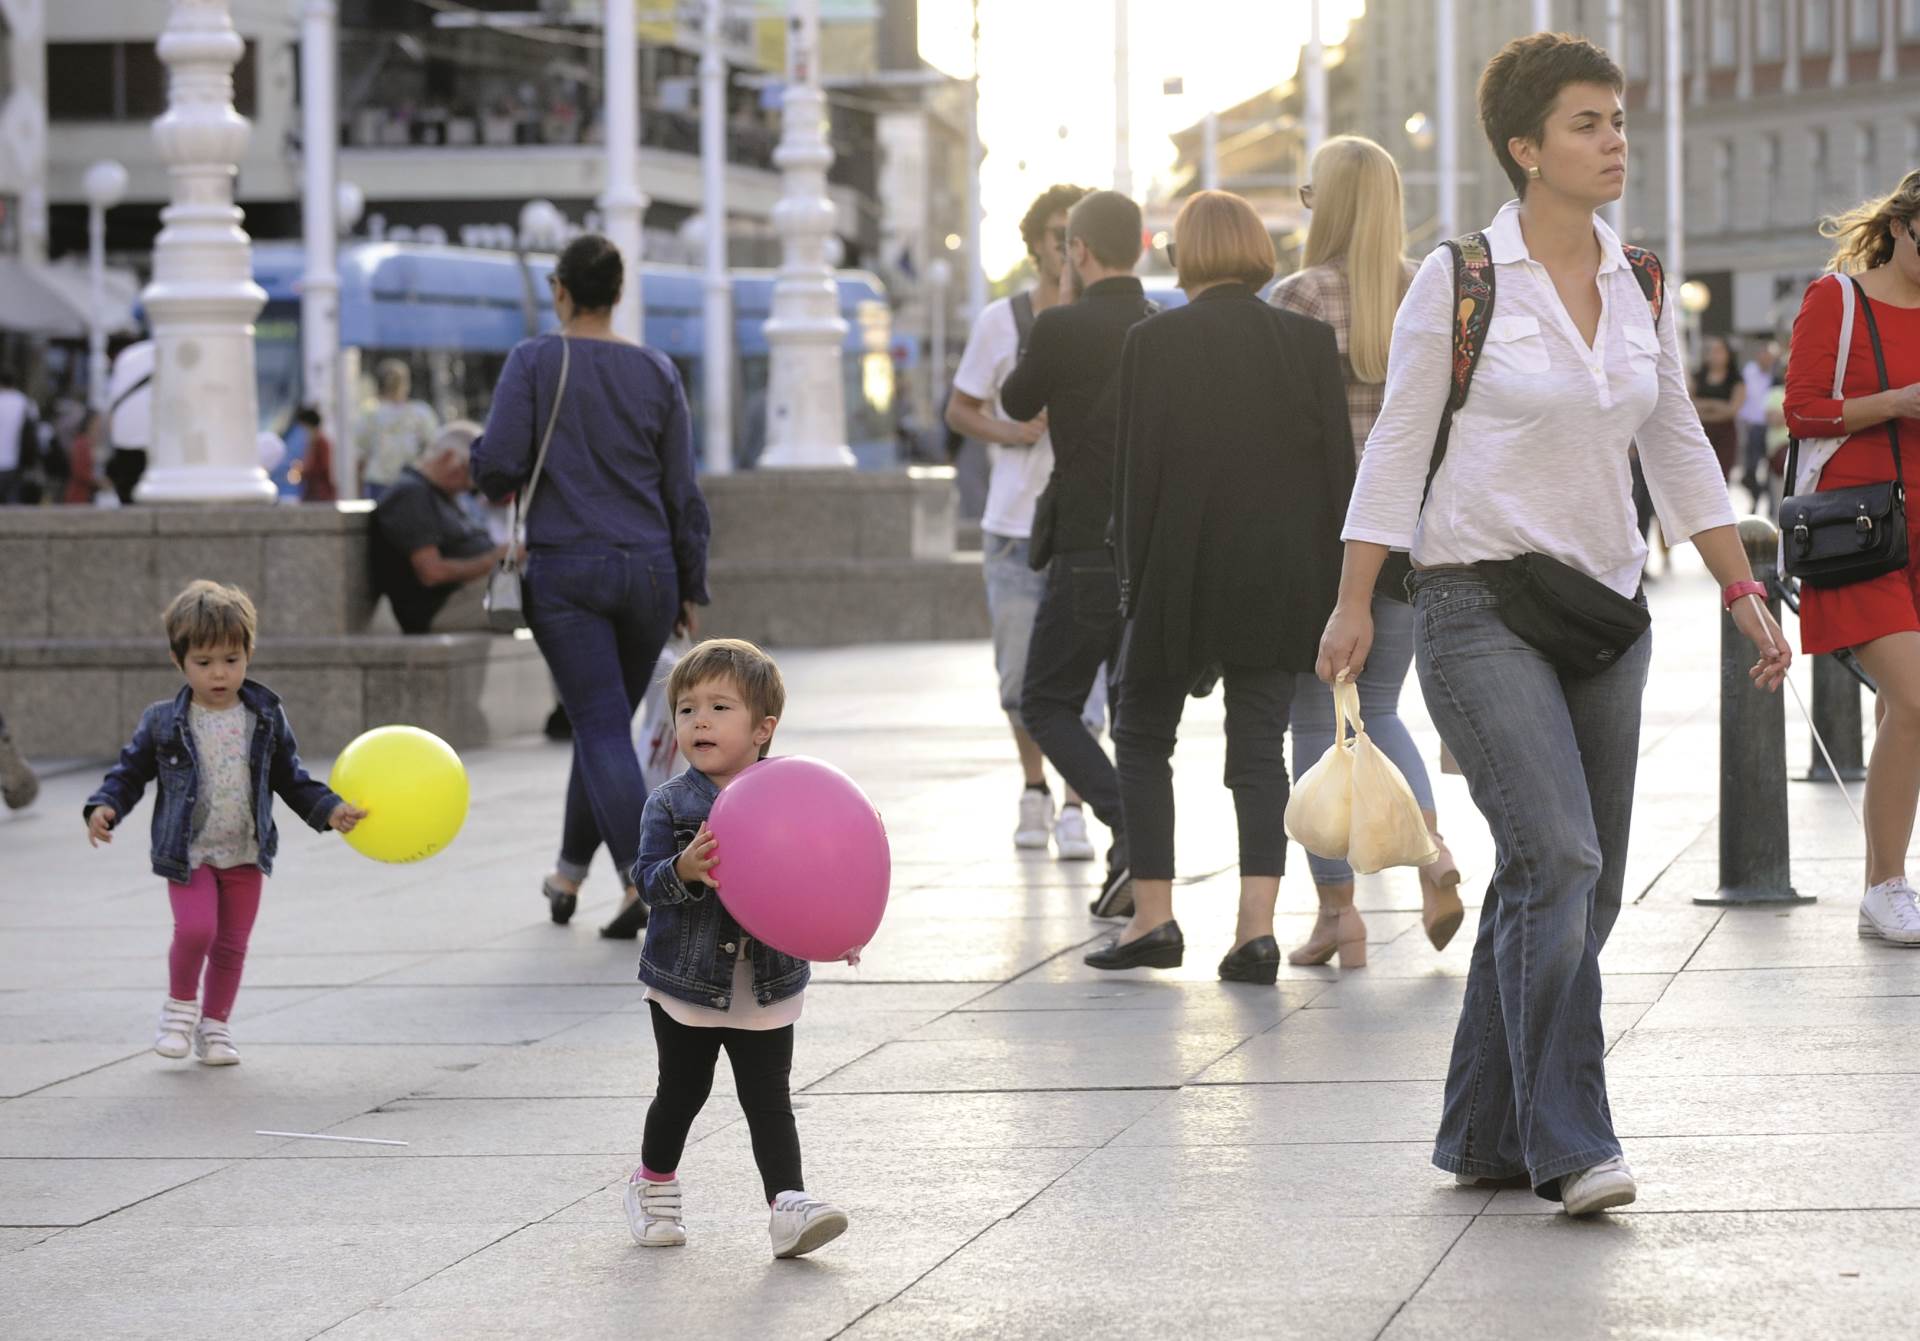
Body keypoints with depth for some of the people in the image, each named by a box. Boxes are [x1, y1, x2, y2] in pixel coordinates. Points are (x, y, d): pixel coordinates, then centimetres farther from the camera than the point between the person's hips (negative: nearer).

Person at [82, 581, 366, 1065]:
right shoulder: (164, 722, -4)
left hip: (245, 853, 2)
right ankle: (181, 1005, 7)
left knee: (232, 943, 6)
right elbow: (130, 772, 4)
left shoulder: (267, 718, 1)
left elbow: (291, 780, 8)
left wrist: (329, 809, -5)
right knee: (195, 928, -20)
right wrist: (104, 807, -13)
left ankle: (214, 1025, 24)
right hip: (187, 852, -2)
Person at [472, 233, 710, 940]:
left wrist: (496, 481, 13)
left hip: (565, 570, -3)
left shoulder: (535, 361, -5)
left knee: (602, 731, -7)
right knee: (606, 725, 18)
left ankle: (643, 880, -22)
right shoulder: (656, 371, 4)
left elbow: (496, 466, -12)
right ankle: (568, 875, 30)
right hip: (648, 571, 3)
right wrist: (691, 589, 13)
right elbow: (683, 492, 6)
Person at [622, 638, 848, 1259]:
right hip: (686, 979, 0)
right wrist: (683, 871, -33)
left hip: (767, 983, 0)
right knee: (681, 1091, 12)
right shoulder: (669, 804, -5)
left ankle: (789, 1206, -5)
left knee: (769, 1100, -3)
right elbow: (648, 877, -13)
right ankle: (654, 1185, 34)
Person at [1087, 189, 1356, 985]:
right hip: (1280, 579, 2)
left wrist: (1133, 574, 1)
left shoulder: (1154, 342, -7)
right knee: (1260, 745, 6)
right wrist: (1331, 584, 7)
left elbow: (1136, 467, -6)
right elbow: (1337, 464, 1)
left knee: (1143, 735, 13)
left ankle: (1153, 917, 7)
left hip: (1181, 569, -2)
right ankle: (1257, 927, -5)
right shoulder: (1308, 340, 0)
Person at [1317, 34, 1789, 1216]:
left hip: (1608, 606, 6)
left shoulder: (1642, 287, 9)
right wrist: (1354, 606, -7)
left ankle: (1486, 1133, 17)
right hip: (1481, 605, -6)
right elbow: (1397, 449, -3)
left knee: (1579, 888, 6)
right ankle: (1569, 1143, -16)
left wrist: (1745, 593, 13)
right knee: (1557, 859, -19)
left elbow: (1679, 449, 16)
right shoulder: (1459, 281, -7)